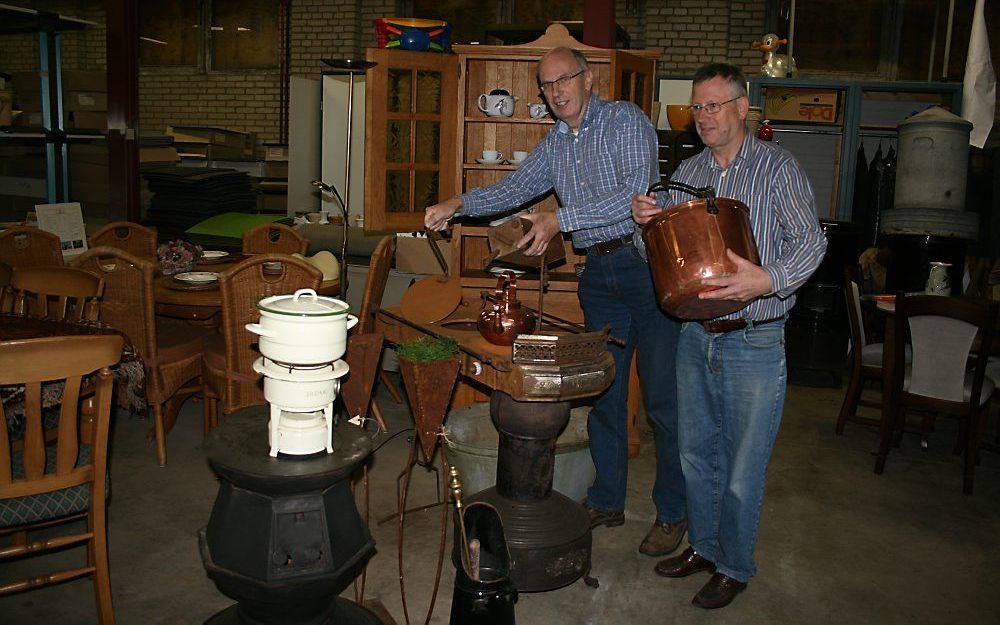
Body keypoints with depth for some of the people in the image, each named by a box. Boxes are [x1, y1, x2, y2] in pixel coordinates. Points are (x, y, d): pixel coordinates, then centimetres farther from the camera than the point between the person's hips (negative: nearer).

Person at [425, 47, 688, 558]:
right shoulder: (553, 145, 15)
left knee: (662, 395, 0)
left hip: (646, 263, -6)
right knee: (603, 391, 11)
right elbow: (512, 190, 15)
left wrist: (560, 218, -24)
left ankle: (672, 512, 14)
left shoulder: (625, 120, -6)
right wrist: (459, 204, -3)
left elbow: (634, 191, -19)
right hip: (599, 273, 7)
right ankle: (606, 501, 25)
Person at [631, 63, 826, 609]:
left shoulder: (778, 168, -6)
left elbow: (810, 242, -15)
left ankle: (735, 566, 26)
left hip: (753, 343, -5)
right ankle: (704, 546, 37)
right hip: (695, 335, 6)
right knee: (696, 454, 17)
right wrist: (647, 219, -6)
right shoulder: (687, 173, 10)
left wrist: (769, 280, -33)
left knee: (743, 468, 6)